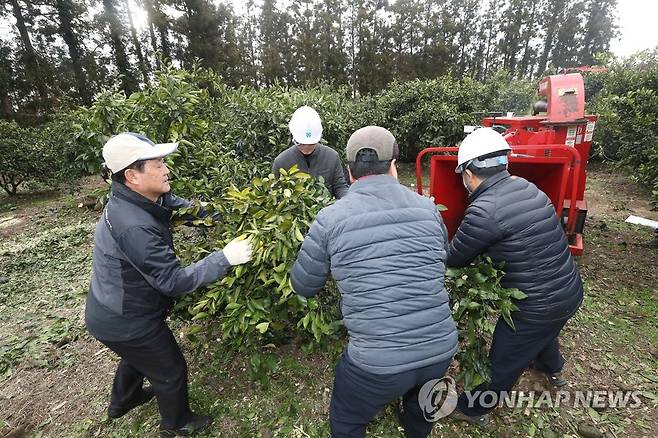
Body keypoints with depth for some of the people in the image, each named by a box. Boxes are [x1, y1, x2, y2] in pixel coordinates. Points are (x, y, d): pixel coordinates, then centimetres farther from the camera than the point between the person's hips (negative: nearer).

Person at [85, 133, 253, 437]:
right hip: (125, 323, -9)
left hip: (111, 312, 9)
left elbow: (174, 204, 4)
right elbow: (174, 281, -35)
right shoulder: (134, 227, -38)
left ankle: (122, 401, 63)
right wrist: (224, 258, -33)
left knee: (137, 355, 35)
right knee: (170, 371, 15)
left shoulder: (136, 199, -8)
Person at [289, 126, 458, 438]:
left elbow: (302, 286, 3)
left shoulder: (330, 218, -10)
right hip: (442, 350, 4)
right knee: (419, 401, 37)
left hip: (378, 363, -3)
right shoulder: (428, 208, -1)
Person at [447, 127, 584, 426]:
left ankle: (473, 410, 39)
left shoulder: (484, 210, -29)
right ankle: (552, 369, 69)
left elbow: (454, 259, -16)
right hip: (570, 291, 8)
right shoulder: (525, 187, -3)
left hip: (537, 306, -8)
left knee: (502, 365, 15)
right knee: (544, 332, 38)